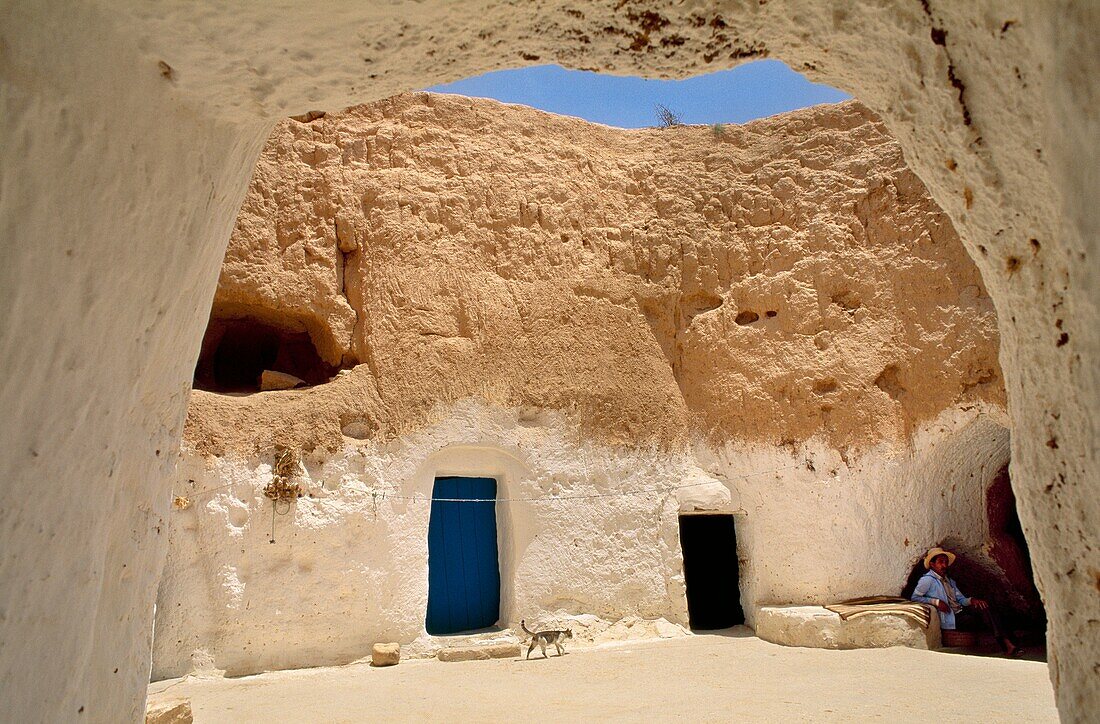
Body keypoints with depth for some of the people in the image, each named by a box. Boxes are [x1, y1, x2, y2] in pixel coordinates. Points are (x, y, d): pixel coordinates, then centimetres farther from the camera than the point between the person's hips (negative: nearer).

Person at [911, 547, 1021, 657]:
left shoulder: (950, 581, 23)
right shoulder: (927, 580, -5)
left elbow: (961, 599, 16)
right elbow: (914, 598, -13)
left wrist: (971, 600, -6)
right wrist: (936, 601, -21)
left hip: (960, 612, 8)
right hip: (950, 619, -8)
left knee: (983, 606, -15)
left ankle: (1006, 643, -22)